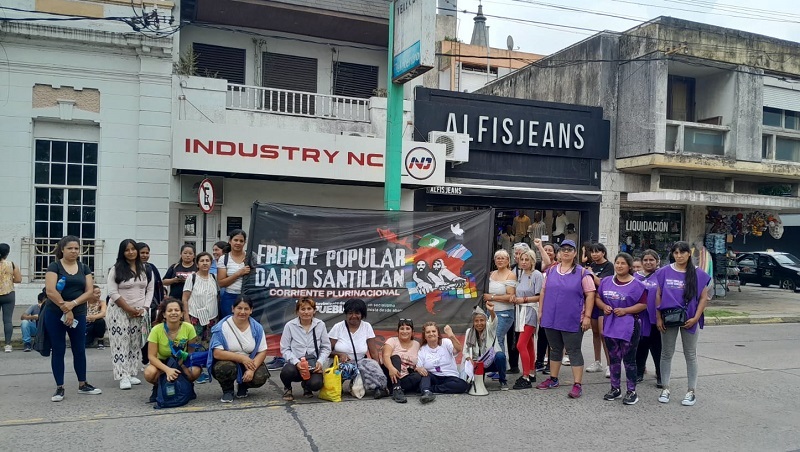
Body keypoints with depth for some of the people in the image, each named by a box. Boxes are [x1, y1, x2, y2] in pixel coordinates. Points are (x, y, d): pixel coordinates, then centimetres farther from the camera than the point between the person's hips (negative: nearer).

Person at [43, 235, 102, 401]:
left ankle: (82, 385, 22)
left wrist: (72, 304, -14)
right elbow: (51, 291, -14)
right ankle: (59, 388, 12)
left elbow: (89, 292, 1)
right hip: (55, 315, -4)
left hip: (78, 314, 4)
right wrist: (65, 310, -15)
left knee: (80, 350, 9)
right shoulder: (54, 266, -4)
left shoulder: (84, 268, 8)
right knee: (58, 350, 3)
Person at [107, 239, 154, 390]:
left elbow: (150, 289, 9)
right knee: (121, 343, -5)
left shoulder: (145, 269, 8)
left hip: (140, 313, 4)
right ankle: (123, 377, -5)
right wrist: (129, 309, -13)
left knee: (136, 344, 5)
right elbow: (113, 293, -9)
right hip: (120, 312, -4)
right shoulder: (116, 270, -4)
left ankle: (132, 374, 12)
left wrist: (143, 308, -4)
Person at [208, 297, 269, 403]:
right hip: (227, 361, -2)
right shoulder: (222, 327, -13)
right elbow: (217, 353, -19)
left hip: (250, 362, 3)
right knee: (227, 368, -37)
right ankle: (227, 390, 0)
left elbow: (262, 352, -6)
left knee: (260, 378, -26)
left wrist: (252, 369, -23)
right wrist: (242, 358, -24)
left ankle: (242, 386, 13)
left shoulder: (257, 328, -4)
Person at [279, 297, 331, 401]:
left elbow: (326, 347, 9)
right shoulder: (290, 326, -2)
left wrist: (320, 362, -8)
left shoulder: (320, 325, 4)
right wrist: (296, 362, -18)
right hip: (295, 363, -1)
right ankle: (287, 388, 4)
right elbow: (284, 349, -3)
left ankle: (306, 386, 14)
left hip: (313, 364, 1)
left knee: (316, 384, -30)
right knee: (287, 371, -37)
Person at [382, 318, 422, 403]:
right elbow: (386, 356, -18)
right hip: (391, 377, -2)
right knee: (396, 357, -27)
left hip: (406, 379, 2)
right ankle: (396, 390, -43)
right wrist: (391, 368, -38)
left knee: (418, 376, -27)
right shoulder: (392, 341, 1)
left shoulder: (417, 345, 12)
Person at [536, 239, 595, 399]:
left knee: (574, 351, 0)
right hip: (551, 319, 5)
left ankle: (578, 384, 6)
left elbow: (590, 295, -6)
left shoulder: (582, 273, -4)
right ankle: (553, 379, 28)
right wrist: (540, 311, 9)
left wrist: (587, 316, -11)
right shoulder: (551, 271, 8)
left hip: (572, 321, -4)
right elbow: (543, 292, 13)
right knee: (555, 349, 16)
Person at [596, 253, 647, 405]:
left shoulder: (636, 284, -6)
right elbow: (598, 298, 13)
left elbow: (643, 304, -8)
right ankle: (615, 388, 25)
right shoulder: (606, 281, 7)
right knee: (613, 358, 13)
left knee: (629, 360, 2)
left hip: (629, 327, -5)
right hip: (610, 325, 5)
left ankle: (631, 391, 12)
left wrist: (625, 310, -17)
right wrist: (604, 307, -7)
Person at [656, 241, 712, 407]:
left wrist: (696, 318, -10)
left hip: (689, 320, -1)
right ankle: (665, 389, 18)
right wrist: (658, 317, -3)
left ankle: (691, 391, 16)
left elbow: (704, 298, -1)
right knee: (666, 354, 8)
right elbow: (658, 296, 3)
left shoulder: (699, 274, -1)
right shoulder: (664, 272, 1)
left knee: (690, 355, 8)